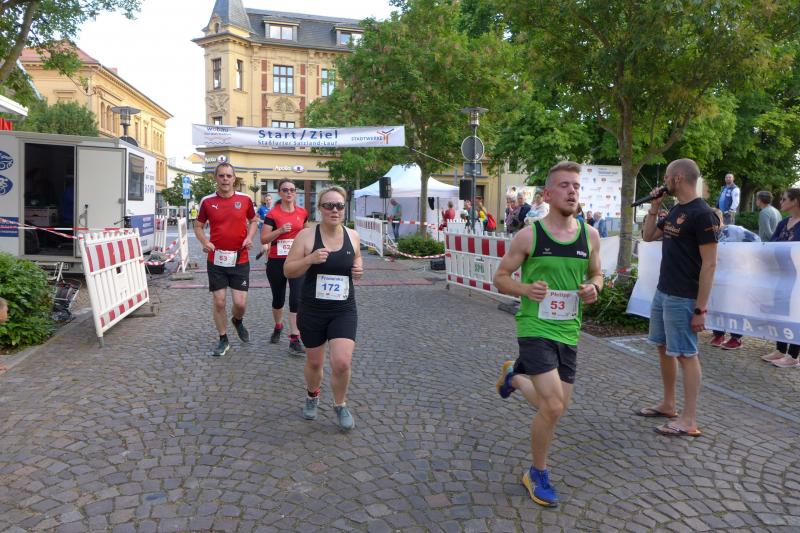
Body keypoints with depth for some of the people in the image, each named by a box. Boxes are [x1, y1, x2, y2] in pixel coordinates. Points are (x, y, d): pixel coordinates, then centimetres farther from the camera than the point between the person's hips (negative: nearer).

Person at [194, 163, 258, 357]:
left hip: (240, 259, 0)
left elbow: (253, 220, 14)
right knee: (219, 302, 4)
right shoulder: (207, 201, -1)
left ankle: (238, 321, 33)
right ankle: (223, 340, 22)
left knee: (240, 302, -3)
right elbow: (198, 225, 10)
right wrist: (205, 242, -9)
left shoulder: (245, 199, -1)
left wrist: (249, 237, -5)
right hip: (216, 260, 0)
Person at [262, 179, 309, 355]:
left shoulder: (303, 213, 4)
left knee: (297, 299, -11)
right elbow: (263, 239, -9)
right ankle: (278, 327, 43)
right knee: (278, 299, 15)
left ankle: (294, 339, -7)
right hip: (276, 262, -1)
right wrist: (280, 230, -23)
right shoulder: (272, 214, -6)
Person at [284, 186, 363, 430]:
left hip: (344, 311, 1)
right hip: (312, 310, -1)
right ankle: (312, 396, 46)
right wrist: (310, 259, -24)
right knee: (314, 362, 14)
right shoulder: (306, 235, -9)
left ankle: (340, 405, 17)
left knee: (342, 362, -12)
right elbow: (288, 271, -7)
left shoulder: (352, 236, 1)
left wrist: (359, 268, -2)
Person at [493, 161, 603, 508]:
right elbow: (501, 278, -2)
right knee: (553, 407, -14)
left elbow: (596, 274, 17)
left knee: (554, 407, 13)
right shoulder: (528, 236, -10)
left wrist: (594, 288, -7)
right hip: (535, 327, -5)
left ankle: (514, 376, 45)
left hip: (568, 332, 5)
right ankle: (538, 475, 12)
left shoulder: (590, 236, 2)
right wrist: (526, 289, -22)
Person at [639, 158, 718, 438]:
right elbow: (648, 236, 23)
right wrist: (654, 207, 9)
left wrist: (700, 308, -20)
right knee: (664, 348, 16)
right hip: (662, 292, 9)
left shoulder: (702, 214, -16)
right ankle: (667, 404, 31)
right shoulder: (675, 210, 11)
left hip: (683, 299, -9)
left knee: (686, 355, -2)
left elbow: (709, 264, -18)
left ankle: (689, 421, 7)